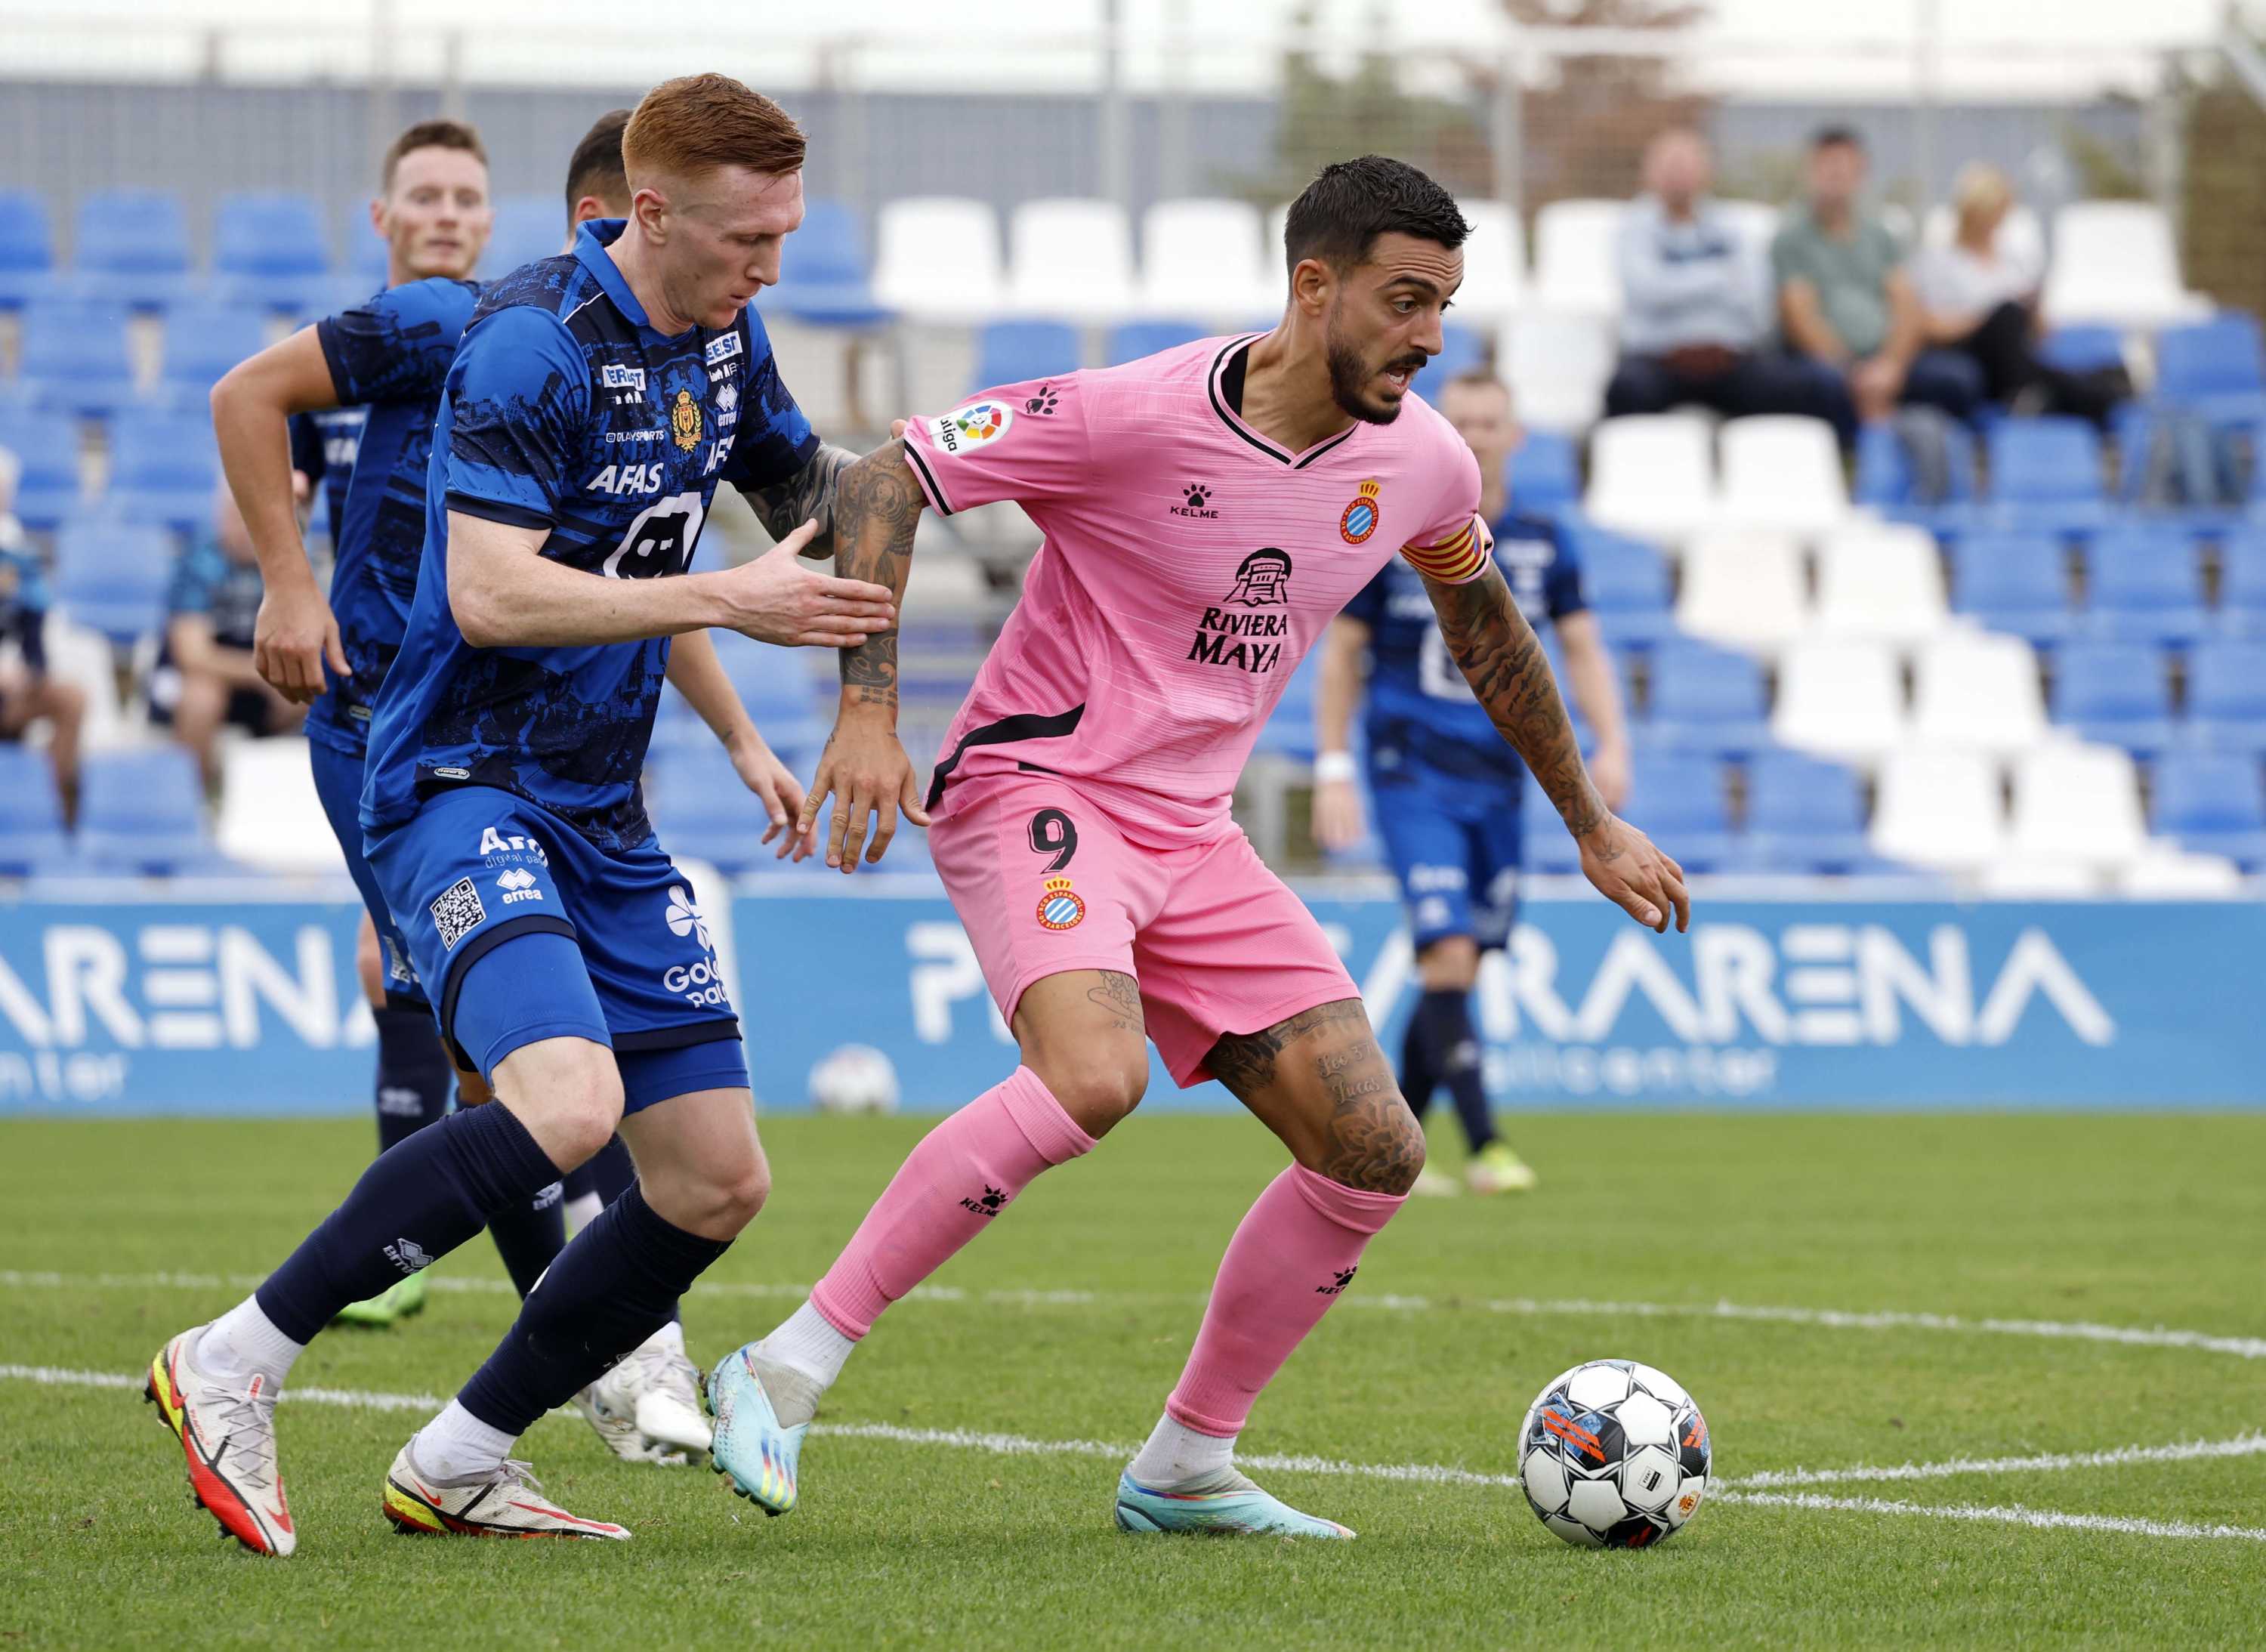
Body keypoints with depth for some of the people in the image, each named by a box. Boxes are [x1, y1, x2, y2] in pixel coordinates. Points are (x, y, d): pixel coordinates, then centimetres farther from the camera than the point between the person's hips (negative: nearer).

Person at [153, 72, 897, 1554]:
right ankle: (235, 1364, -18)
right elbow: (490, 595, -24)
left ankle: (458, 1463, 16)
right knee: (568, 1101, -30)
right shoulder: (531, 344, -17)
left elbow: (808, 495, 28)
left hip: (604, 817, 9)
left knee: (718, 1181, 4)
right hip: (464, 783, -9)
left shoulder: (726, 337, 9)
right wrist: (725, 599, -23)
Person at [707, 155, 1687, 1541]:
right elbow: (883, 482, -17)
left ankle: (1187, 1468, 14)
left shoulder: (1422, 463, 1)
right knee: (1094, 1077, -35)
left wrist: (1592, 824, 29)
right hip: (1038, 789, -7)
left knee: (1375, 1153, -2)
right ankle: (788, 1371, -25)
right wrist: (869, 709, -27)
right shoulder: (1140, 415, -19)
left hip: (1192, 833, 7)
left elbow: (1483, 622, 23)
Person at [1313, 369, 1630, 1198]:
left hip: (1498, 779, 4)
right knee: (1447, 955, -17)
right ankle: (1484, 1149, -21)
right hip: (1413, 773, -4)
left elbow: (1582, 648, 9)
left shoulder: (1543, 544, 6)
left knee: (1459, 971, 7)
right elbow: (1342, 650, 3)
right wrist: (1333, 772, -2)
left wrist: (1611, 743, -7)